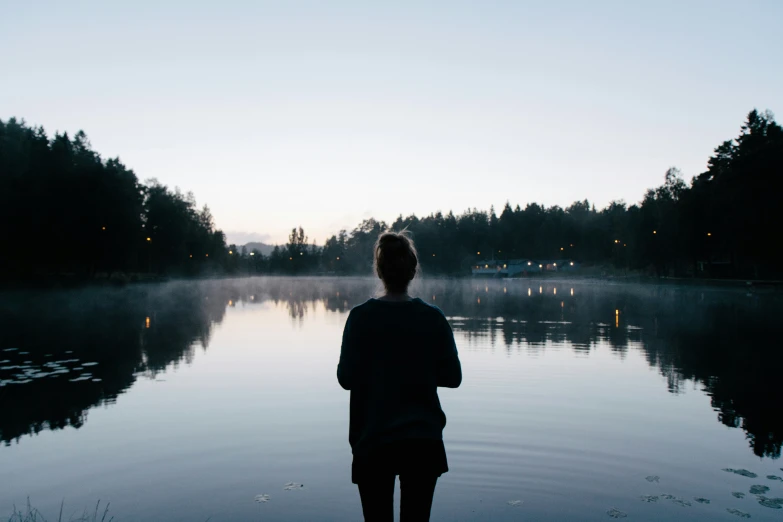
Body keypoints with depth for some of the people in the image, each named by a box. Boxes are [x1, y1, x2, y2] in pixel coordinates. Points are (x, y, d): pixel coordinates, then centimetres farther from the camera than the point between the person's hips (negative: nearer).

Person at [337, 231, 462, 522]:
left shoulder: (361, 317, -9)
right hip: (423, 440, 1)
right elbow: (452, 377, 0)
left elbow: (346, 378, -6)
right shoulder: (433, 318, -4)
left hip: (373, 441, -1)